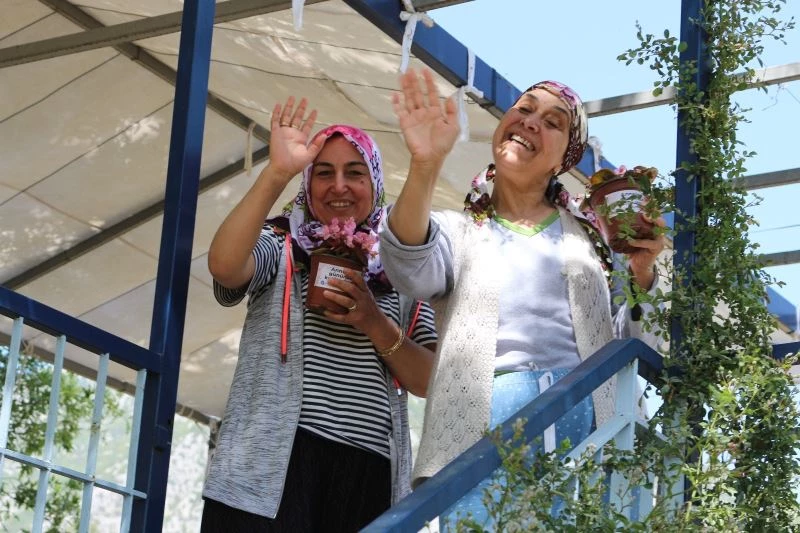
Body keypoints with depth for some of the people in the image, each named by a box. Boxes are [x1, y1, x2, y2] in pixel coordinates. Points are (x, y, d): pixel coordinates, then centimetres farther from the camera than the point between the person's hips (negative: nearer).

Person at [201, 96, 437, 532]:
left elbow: (430, 381, 9)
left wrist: (376, 324, -6)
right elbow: (224, 264, -15)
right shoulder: (282, 246, 10)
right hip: (274, 464, -3)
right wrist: (278, 172, -16)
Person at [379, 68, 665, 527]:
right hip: (486, 425, -2)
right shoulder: (457, 230, 15)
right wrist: (425, 166, -24)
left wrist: (642, 275, -3)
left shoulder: (592, 234, 19)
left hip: (588, 420, 2)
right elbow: (412, 272, -10)